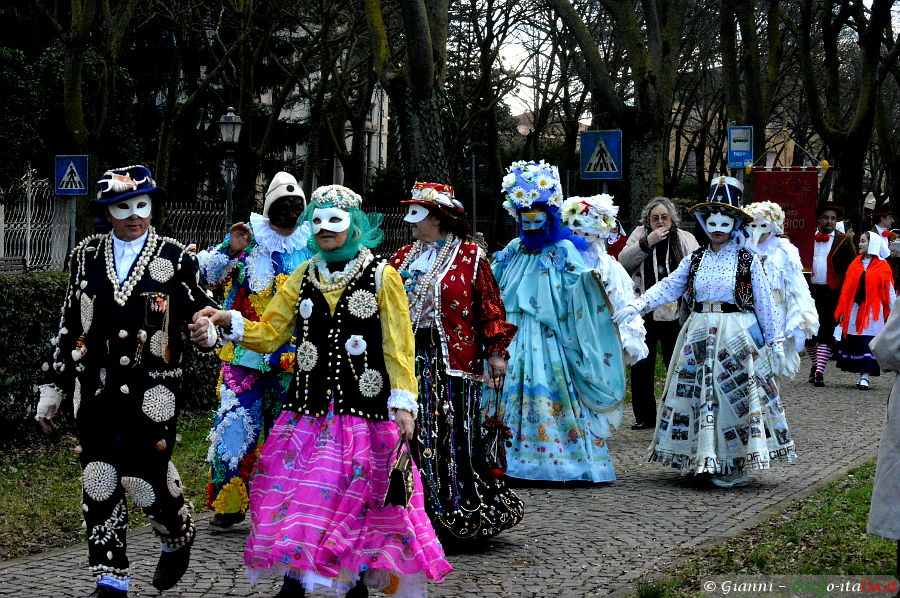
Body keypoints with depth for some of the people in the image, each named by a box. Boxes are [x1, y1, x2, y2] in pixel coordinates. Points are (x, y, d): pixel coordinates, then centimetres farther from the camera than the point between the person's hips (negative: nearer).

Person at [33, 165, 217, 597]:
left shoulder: (175, 259, 1)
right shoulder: (86, 257, 9)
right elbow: (68, 327, 13)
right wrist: (53, 385, 14)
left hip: (152, 395, -3)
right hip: (95, 395, 3)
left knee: (146, 476, -6)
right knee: (98, 483, 3)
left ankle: (178, 540, 26)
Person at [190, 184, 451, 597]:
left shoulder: (382, 277, 3)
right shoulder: (302, 278, 14)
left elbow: (398, 346, -1)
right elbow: (269, 333, 12)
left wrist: (403, 403, -9)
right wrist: (228, 321, -5)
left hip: (365, 409, -3)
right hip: (310, 408, 3)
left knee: (361, 498, 0)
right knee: (297, 493, -3)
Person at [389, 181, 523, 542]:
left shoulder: (470, 257, -1)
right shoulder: (403, 258, 15)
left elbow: (490, 306, -4)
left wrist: (496, 351, -9)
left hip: (451, 359, -5)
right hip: (408, 357, 5)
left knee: (452, 434, -4)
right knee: (413, 434, 5)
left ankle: (461, 516, 6)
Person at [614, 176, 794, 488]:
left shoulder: (748, 260, 0)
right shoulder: (694, 260, 9)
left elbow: (765, 304, 0)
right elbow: (667, 287, 1)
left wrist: (775, 342, -2)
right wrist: (635, 305, -13)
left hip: (737, 338, -4)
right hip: (699, 335, 4)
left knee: (735, 395, -3)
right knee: (699, 394, 5)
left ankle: (735, 465, 4)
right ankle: (704, 460, 14)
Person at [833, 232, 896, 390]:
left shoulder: (883, 267, 0)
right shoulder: (855, 264, 10)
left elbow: (889, 292, 1)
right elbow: (846, 289, 9)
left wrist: (893, 314, -2)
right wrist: (842, 311, 5)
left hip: (872, 311, -4)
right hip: (854, 310, 4)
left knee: (868, 343, -8)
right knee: (853, 341, 4)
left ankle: (865, 376, -6)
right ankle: (863, 375, 13)